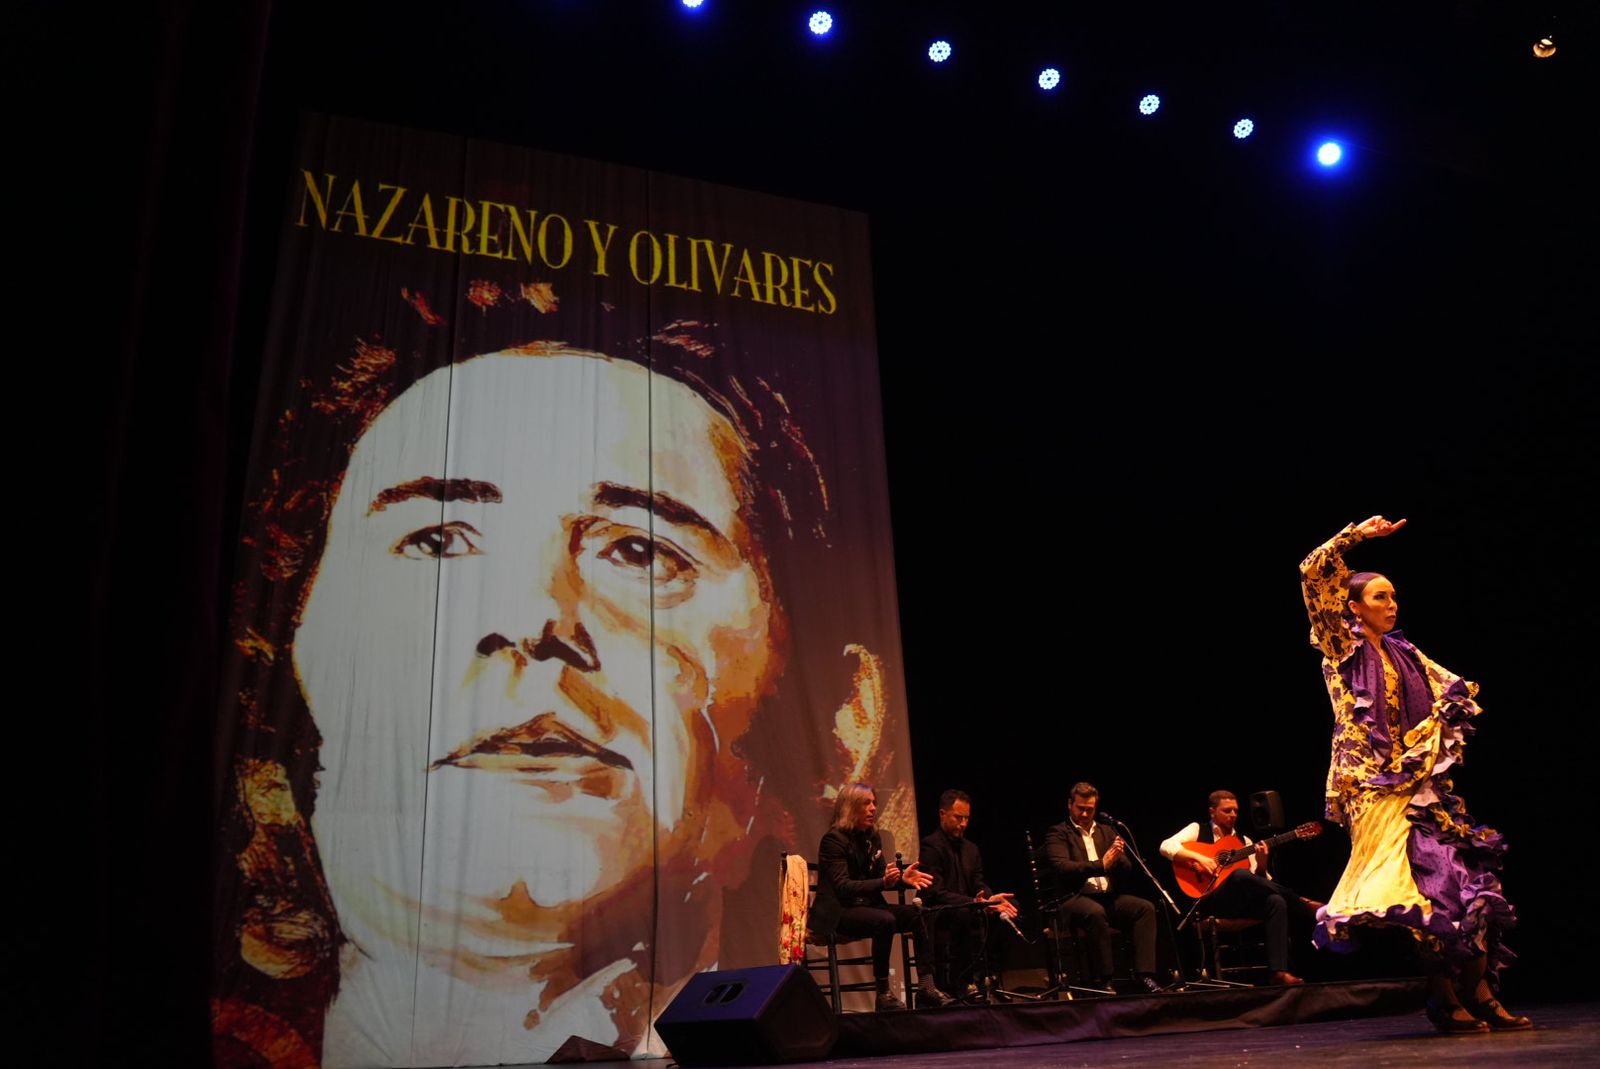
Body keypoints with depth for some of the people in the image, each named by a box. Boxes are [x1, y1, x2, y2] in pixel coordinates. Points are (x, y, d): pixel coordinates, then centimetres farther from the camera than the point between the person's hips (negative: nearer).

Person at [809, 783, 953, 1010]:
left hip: (867, 906, 8)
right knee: (885, 921, -33)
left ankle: (927, 984, -16)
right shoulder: (833, 839, -13)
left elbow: (882, 876, 13)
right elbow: (842, 887, -22)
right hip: (837, 913, -8)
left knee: (919, 913, -14)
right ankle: (882, 995, -25)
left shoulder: (872, 837, 11)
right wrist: (883, 883, -34)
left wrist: (903, 877, -9)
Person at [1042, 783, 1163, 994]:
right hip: (1076, 897, -5)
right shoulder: (1058, 833, 4)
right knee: (1096, 912, -37)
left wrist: (1119, 858, -9)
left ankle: (1144, 974, -20)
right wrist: (1101, 865, -21)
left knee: (1146, 907, -20)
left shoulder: (1106, 831, 20)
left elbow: (1127, 872, 15)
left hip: (1109, 896, 5)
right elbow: (1061, 867, -14)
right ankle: (1102, 980, -26)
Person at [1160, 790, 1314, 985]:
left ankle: (1279, 971, -31)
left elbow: (1258, 878, 13)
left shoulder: (1243, 841, 21)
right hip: (1210, 900, -5)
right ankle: (1305, 906, -20)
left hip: (1241, 903, 5)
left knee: (1276, 901, -26)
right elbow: (1166, 846, -9)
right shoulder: (1198, 830, 7)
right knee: (1240, 875, -34)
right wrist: (1198, 857, -22)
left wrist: (1261, 864, -8)